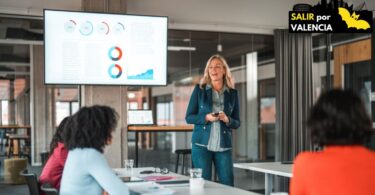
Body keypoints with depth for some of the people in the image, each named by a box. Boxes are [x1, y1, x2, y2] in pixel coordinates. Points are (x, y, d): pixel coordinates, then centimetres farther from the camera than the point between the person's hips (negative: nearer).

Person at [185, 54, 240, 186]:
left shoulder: (232, 93, 8)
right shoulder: (199, 89, 3)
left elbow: (236, 123, 10)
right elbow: (189, 117, 3)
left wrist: (227, 120, -12)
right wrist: (206, 118, -15)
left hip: (223, 146, 2)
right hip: (201, 144, -1)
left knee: (227, 185, 0)